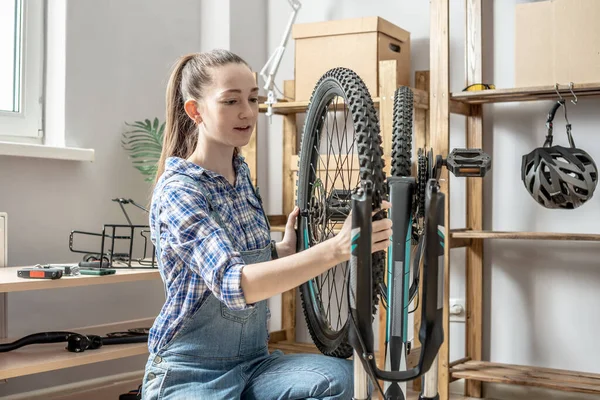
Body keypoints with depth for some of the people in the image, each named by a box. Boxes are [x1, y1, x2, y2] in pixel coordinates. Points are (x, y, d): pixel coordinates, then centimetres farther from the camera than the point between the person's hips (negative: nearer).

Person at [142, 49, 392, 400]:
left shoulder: (241, 174, 7)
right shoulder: (178, 191, -16)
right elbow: (234, 285, -32)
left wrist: (286, 248, -2)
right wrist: (339, 248, -42)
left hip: (252, 363, 7)